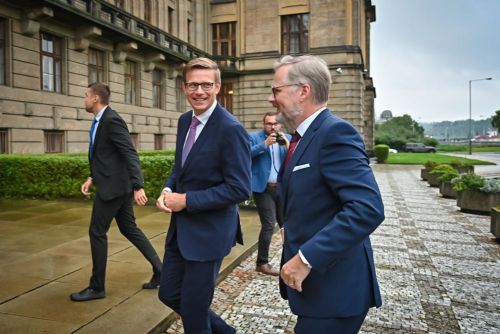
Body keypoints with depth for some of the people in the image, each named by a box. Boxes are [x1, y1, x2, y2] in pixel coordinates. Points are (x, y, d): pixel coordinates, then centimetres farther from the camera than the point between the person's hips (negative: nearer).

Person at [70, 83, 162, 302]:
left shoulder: (112, 120, -16)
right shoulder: (100, 121, 14)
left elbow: (130, 154, -23)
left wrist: (138, 186, -28)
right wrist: (92, 178, 14)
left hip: (113, 186, -10)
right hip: (115, 185, 10)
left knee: (97, 233, 0)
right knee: (129, 228, 14)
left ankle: (97, 287, 13)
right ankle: (159, 270, 20)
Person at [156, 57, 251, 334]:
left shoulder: (231, 129, -19)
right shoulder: (184, 121, 6)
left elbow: (239, 189, -22)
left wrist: (186, 200, -19)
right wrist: (168, 190, -3)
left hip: (209, 231, -8)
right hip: (181, 227, 8)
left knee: (193, 309, 6)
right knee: (169, 293, 19)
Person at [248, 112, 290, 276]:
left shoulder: (287, 138, 10)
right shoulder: (254, 137, 0)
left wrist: (288, 147, -14)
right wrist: (265, 144, -22)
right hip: (263, 189, -4)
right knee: (269, 225, -6)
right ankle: (262, 263, 8)